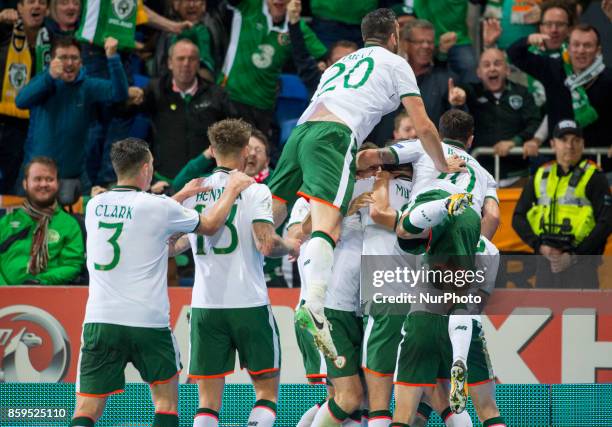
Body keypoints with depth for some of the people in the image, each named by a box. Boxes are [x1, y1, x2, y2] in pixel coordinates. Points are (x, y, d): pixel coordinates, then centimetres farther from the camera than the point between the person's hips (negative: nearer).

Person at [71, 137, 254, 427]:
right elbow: (210, 226, 12)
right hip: (148, 323, -3)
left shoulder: (94, 206, 8)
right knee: (166, 397, 16)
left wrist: (181, 196, 36)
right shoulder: (159, 207, -5)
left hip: (99, 321, 3)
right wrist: (233, 189, 27)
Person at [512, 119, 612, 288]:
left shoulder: (594, 177, 0)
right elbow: (519, 217, 12)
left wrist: (574, 256, -13)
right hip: (546, 261, 5)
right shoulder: (540, 176, 14)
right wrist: (539, 246, -5)